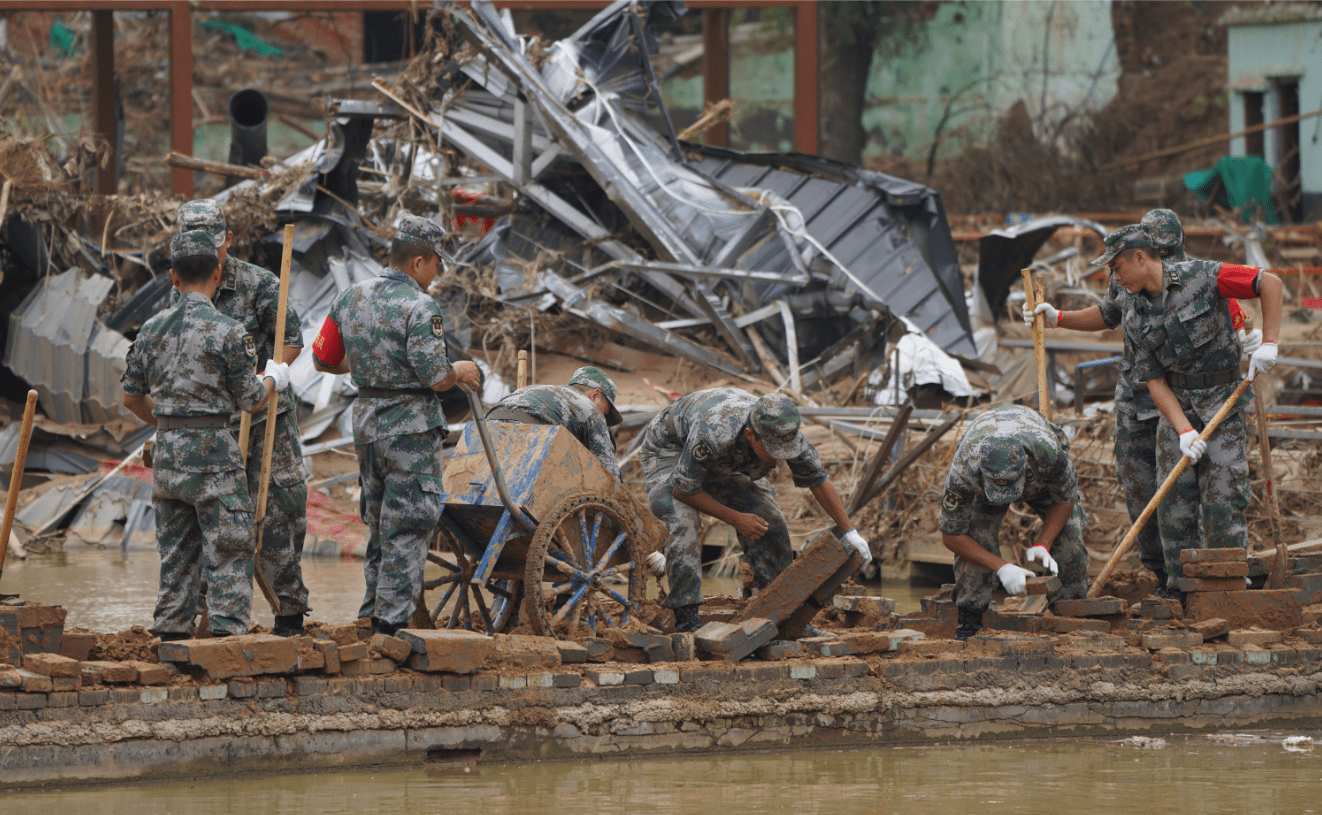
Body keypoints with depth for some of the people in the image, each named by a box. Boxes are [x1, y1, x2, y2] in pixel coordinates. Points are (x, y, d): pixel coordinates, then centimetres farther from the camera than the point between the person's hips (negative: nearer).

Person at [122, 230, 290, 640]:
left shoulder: (152, 329, 6)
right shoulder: (227, 332, -11)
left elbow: (132, 398, 14)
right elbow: (249, 401, -6)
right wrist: (274, 379, 15)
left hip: (167, 453, 6)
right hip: (212, 452, -6)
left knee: (176, 555, 13)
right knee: (229, 551, -2)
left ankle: (172, 637, 14)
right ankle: (228, 631, -8)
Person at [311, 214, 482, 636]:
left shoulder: (352, 297, 6)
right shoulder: (419, 307, -16)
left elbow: (323, 360, 13)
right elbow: (434, 377, -19)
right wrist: (460, 372, 1)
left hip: (366, 420, 7)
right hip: (410, 426, -7)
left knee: (379, 526, 17)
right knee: (407, 529, -2)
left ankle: (371, 616, 21)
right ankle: (391, 623, -3)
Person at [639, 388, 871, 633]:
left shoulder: (785, 434, -28)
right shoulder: (713, 432, -46)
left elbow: (819, 481, -10)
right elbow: (683, 489, -30)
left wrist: (849, 532, -6)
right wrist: (736, 519, -24)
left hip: (722, 463, 6)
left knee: (769, 521, -4)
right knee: (683, 523, -30)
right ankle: (686, 620, -27)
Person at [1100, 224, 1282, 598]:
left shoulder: (1200, 277, -12)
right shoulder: (1135, 317, 2)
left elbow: (1270, 283, -9)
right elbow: (1154, 381, -1)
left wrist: (1268, 343, -15)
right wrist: (1183, 430, -15)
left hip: (1222, 402, -4)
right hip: (1175, 408, 4)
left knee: (1222, 497, -9)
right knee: (1175, 501, 0)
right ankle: (1183, 591, 7)